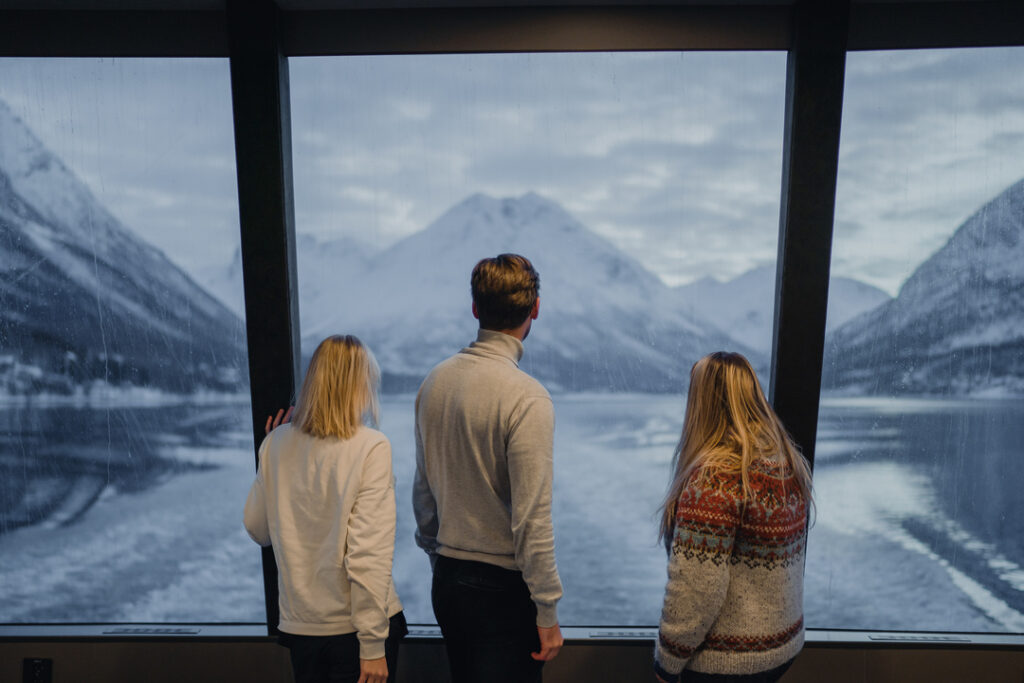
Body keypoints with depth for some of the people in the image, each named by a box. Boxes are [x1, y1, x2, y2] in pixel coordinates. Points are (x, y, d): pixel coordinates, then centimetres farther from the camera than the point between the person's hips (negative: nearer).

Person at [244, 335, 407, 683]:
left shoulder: (277, 443, -4)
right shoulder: (370, 447, -19)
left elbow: (258, 529, 9)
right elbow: (367, 554, -21)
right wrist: (373, 645, -13)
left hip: (300, 625, 5)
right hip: (352, 627, -5)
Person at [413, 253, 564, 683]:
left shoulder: (434, 381, -2)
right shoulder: (527, 397, -22)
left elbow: (422, 491, 7)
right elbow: (531, 518, -21)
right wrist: (547, 612, -9)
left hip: (446, 582, 7)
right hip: (503, 588, -6)